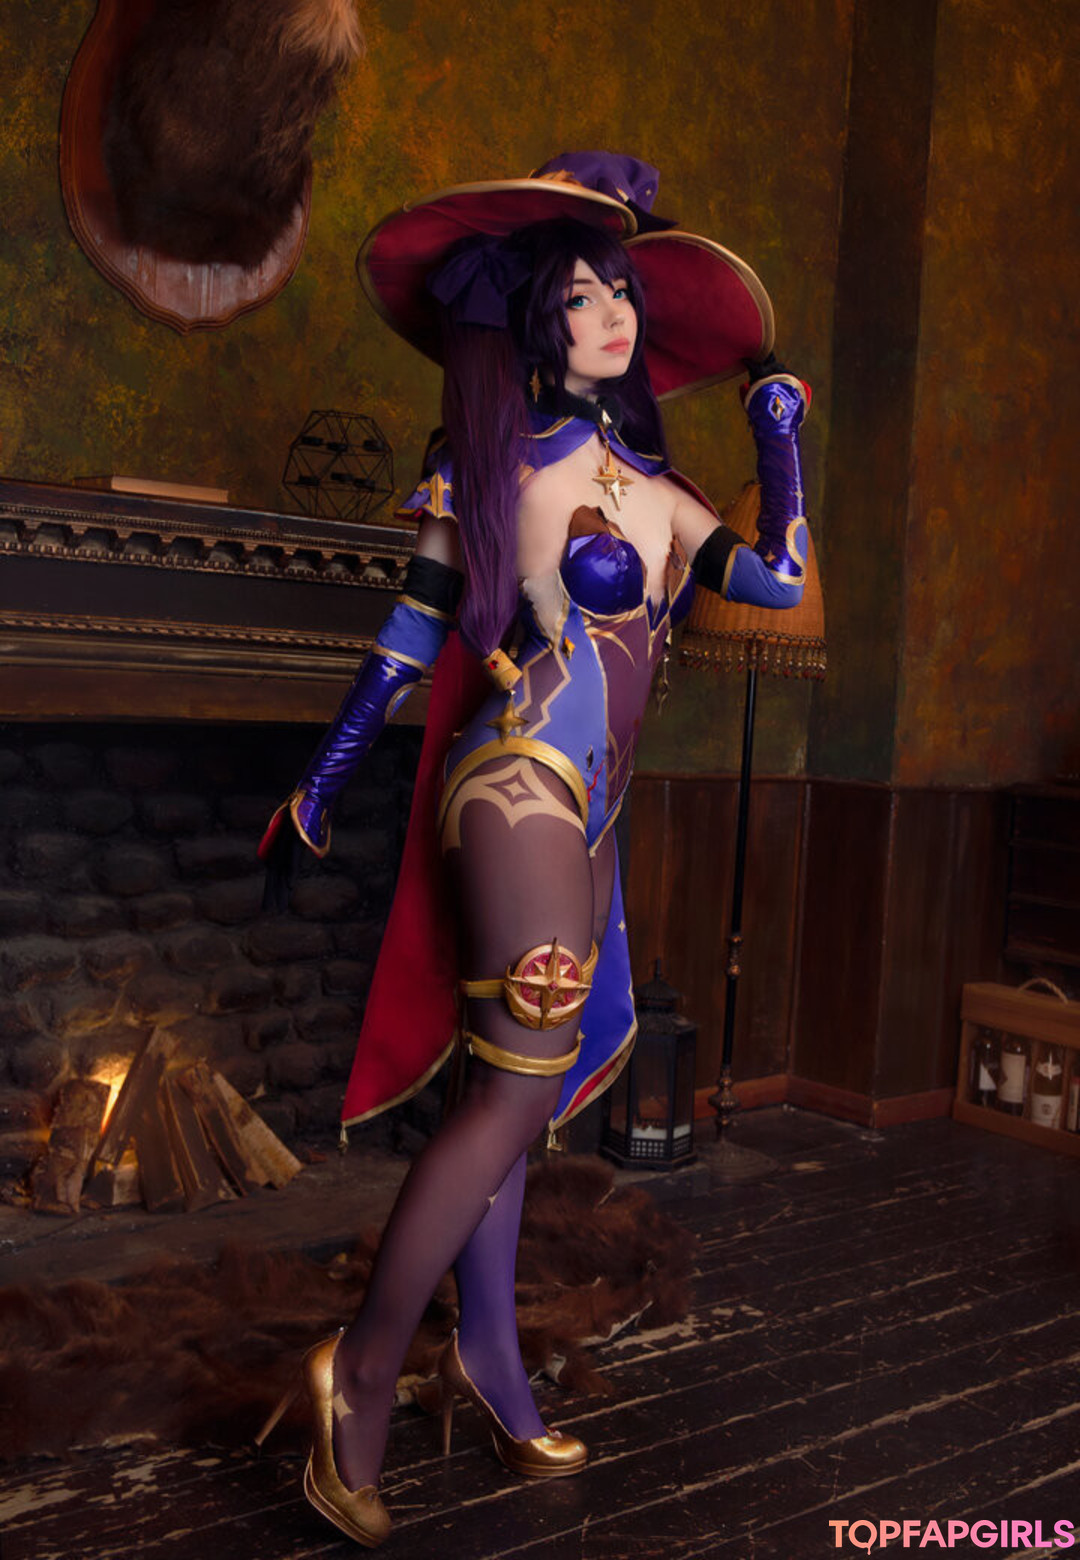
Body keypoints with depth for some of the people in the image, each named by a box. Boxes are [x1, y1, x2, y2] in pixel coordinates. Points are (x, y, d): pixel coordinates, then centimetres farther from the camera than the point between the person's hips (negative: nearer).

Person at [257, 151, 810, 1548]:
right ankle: (366, 1368, -3)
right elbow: (413, 632, 0)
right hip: (518, 786, -7)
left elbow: (775, 578, 4)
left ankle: (486, 1364, 22)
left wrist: (777, 420, 11)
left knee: (509, 1085, 11)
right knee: (521, 1081, -12)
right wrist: (319, 787, 5)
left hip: (580, 806, 7)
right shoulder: (500, 458, -3)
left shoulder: (649, 479, 15)